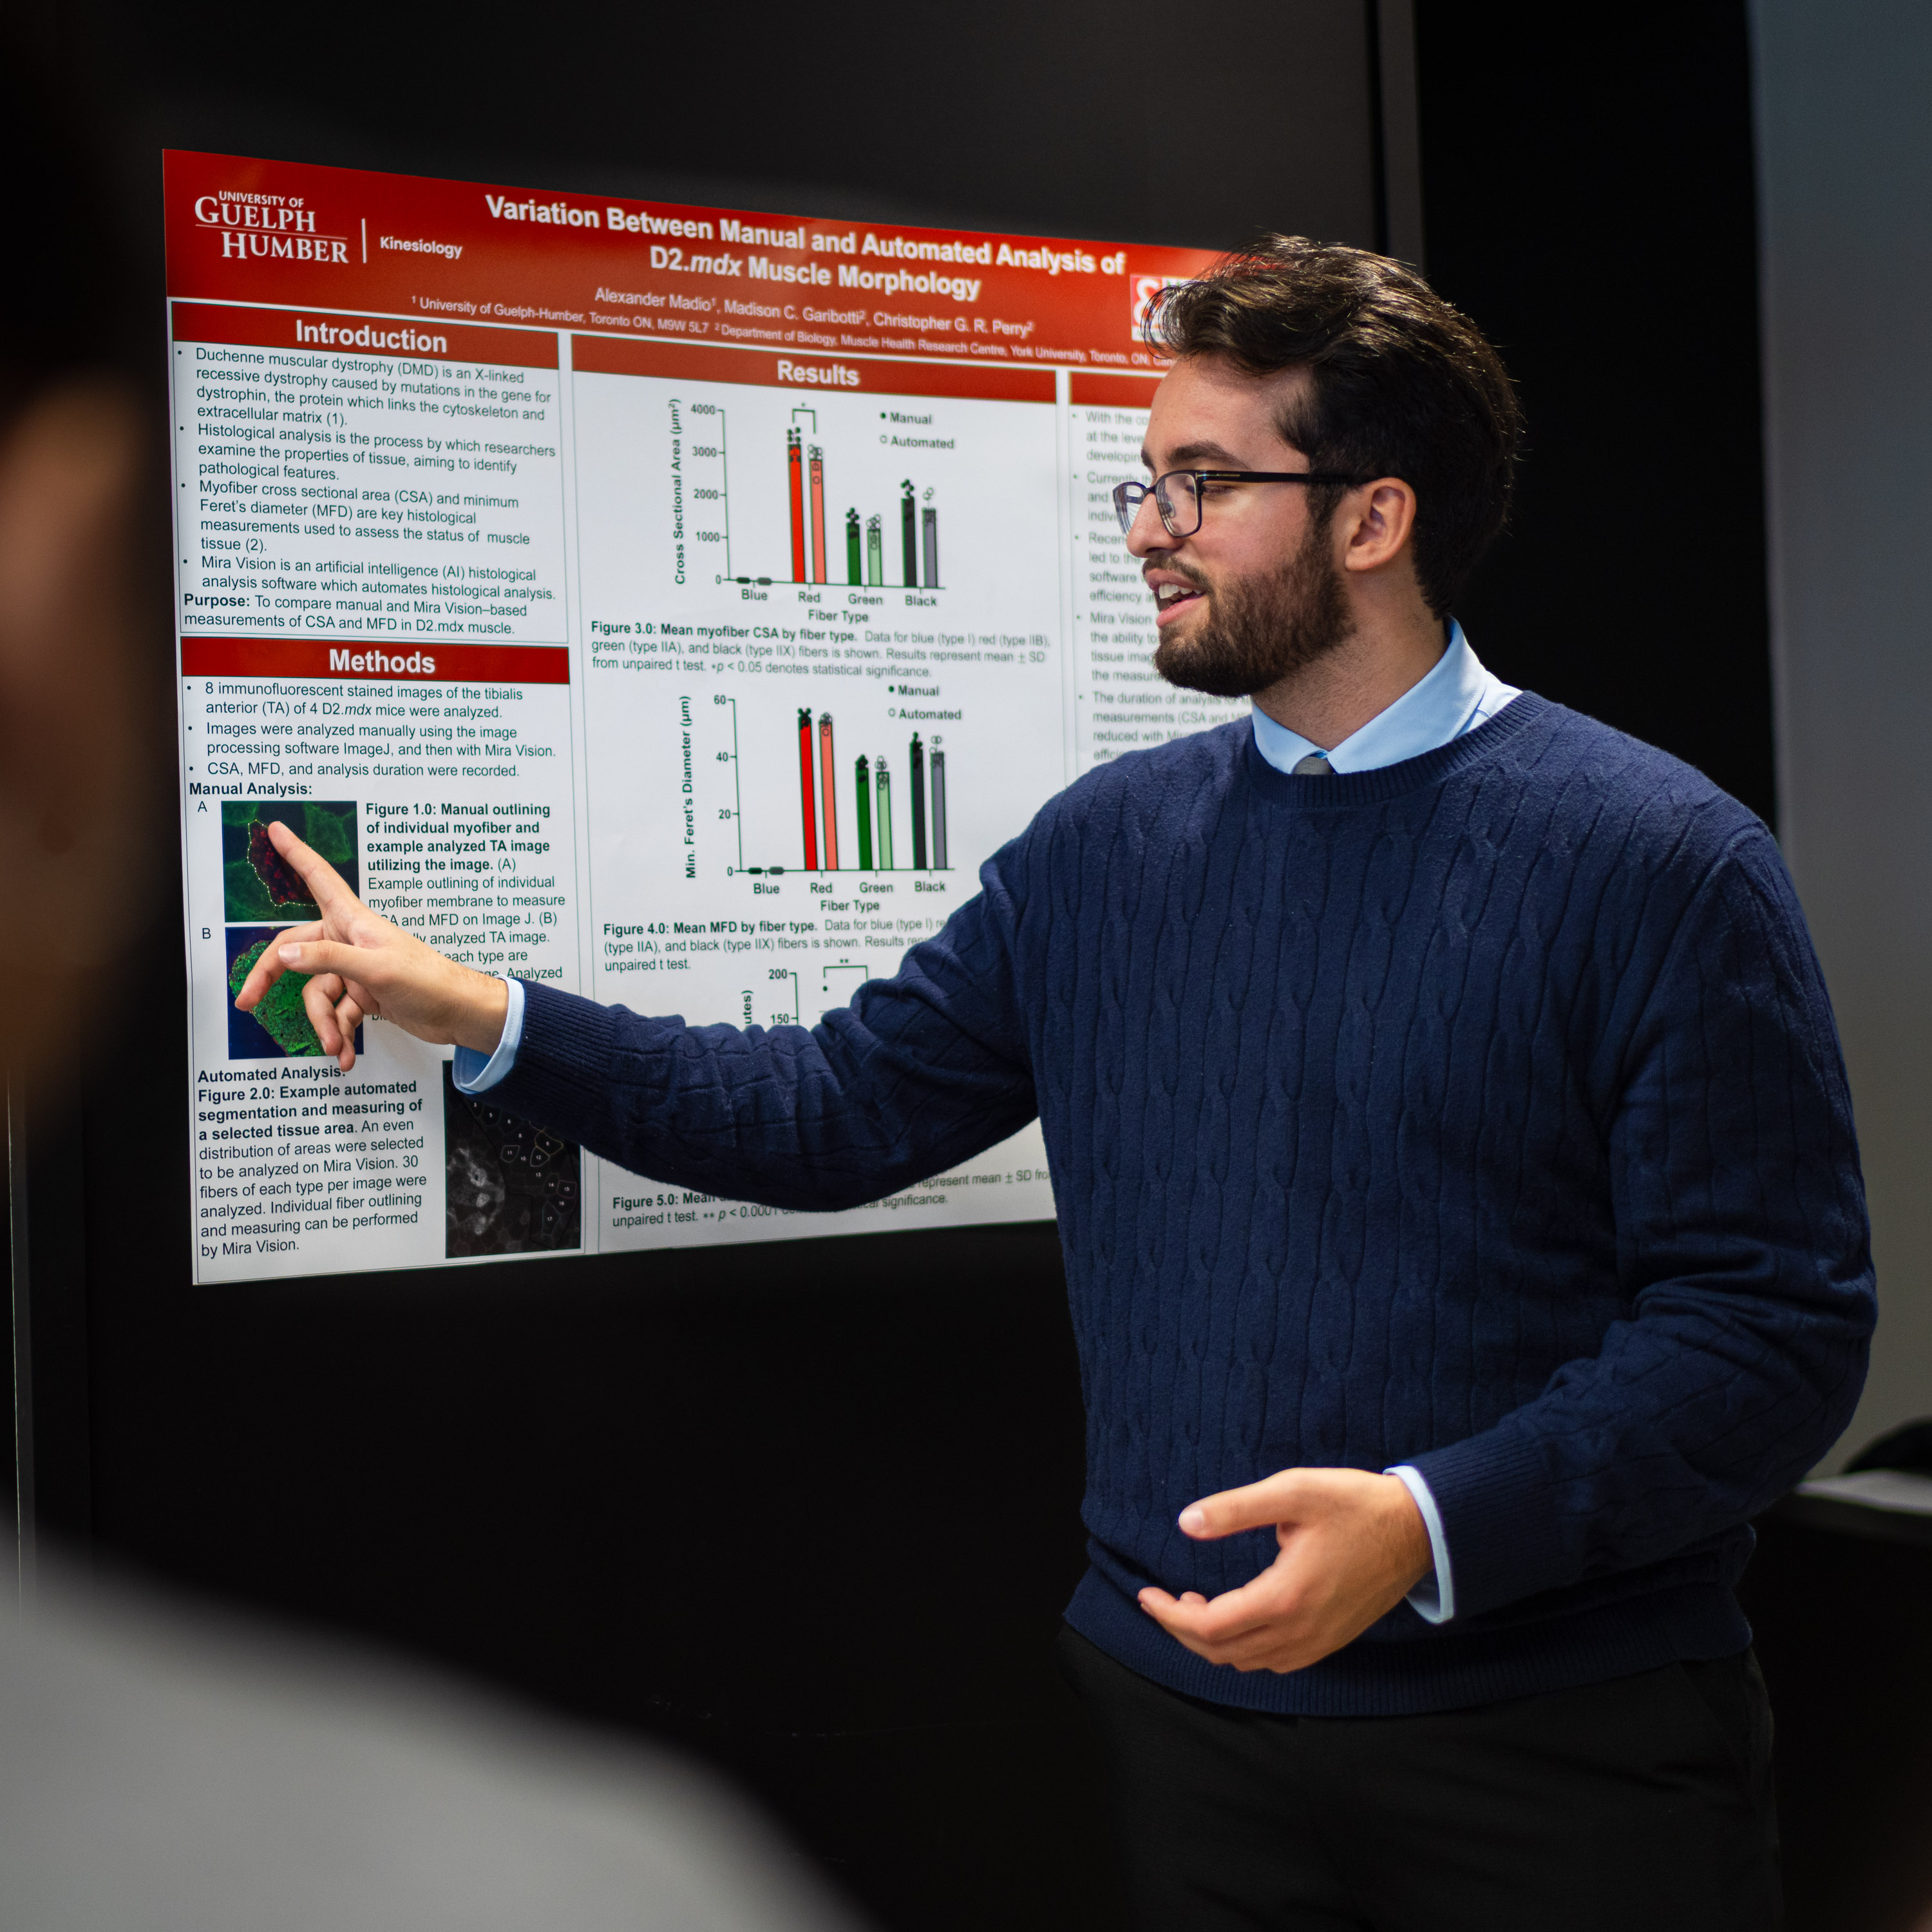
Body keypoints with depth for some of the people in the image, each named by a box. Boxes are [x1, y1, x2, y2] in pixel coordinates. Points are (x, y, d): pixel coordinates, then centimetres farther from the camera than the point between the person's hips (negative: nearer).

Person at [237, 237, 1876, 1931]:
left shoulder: (1656, 861, -10)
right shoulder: (1109, 843, 5)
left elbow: (1771, 1326, -13)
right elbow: (840, 1108, 8)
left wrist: (1432, 1528, -24)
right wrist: (489, 1020, 1)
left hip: (1557, 1742, -4)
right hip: (1180, 1703, 4)